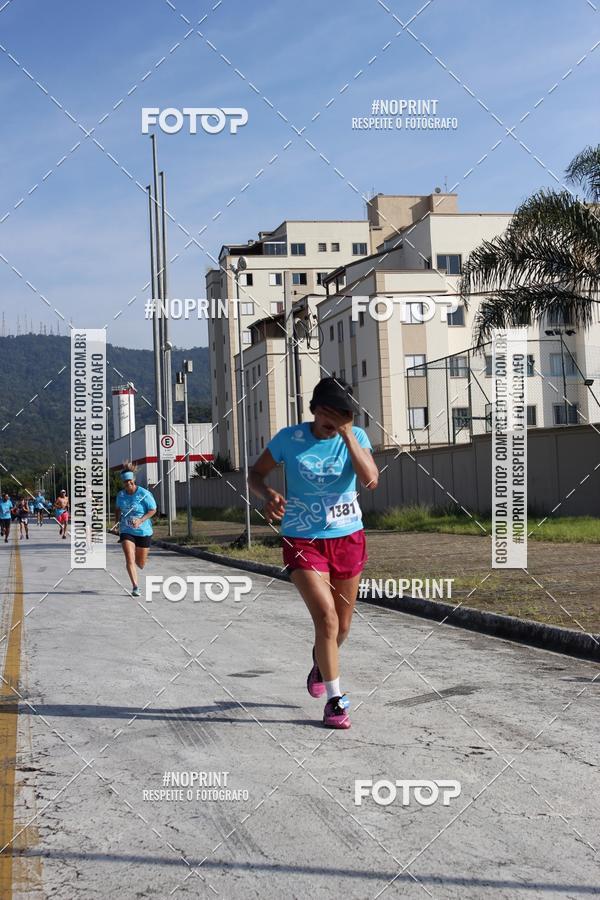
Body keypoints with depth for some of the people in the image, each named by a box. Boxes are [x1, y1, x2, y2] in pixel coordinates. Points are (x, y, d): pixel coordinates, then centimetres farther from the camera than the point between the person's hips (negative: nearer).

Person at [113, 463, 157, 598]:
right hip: (126, 531, 2)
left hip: (143, 531, -2)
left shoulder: (144, 494, -12)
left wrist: (140, 520, -21)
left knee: (141, 563, 10)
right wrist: (118, 522, 10)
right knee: (129, 559, -16)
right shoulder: (121, 495, 1)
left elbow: (153, 510, -10)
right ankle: (135, 587, -13)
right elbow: (117, 509, 20)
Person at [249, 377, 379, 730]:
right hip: (303, 541, -2)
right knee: (326, 617, -16)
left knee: (342, 625, 14)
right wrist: (268, 494, -19)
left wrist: (347, 433, -25)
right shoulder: (290, 438, -8)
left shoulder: (356, 436, -5)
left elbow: (371, 480, -21)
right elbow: (256, 474, 3)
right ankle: (335, 699, -1)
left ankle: (321, 661, 48)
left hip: (349, 539, 2)